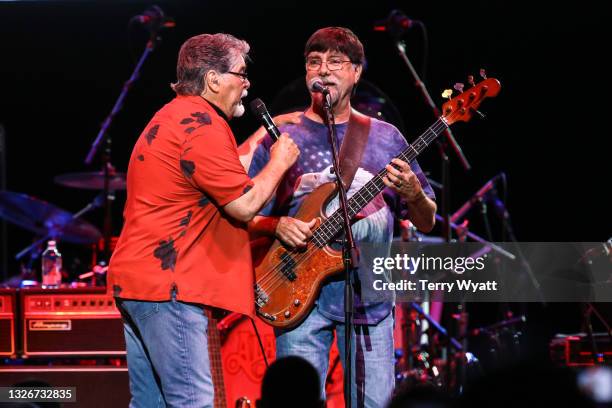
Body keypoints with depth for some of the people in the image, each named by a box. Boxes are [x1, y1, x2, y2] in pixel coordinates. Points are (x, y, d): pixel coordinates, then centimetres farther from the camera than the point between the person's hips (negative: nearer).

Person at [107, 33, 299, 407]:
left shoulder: (174, 117, 20)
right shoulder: (202, 125, -14)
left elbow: (225, 176, 28)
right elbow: (244, 204, -16)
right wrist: (279, 163, -1)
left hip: (136, 278, 11)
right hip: (167, 283, -11)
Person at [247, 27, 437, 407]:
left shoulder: (384, 138, 9)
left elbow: (426, 222, 10)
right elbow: (247, 220, 7)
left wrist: (412, 194, -12)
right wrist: (277, 226, -14)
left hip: (370, 295, 1)